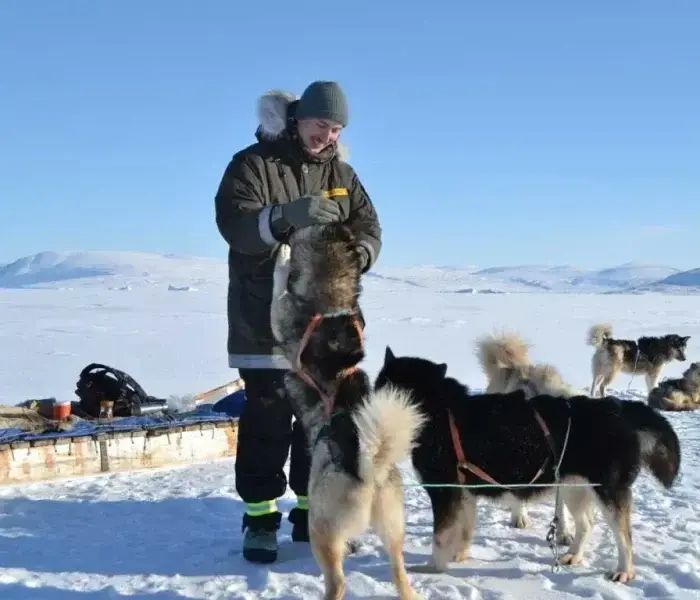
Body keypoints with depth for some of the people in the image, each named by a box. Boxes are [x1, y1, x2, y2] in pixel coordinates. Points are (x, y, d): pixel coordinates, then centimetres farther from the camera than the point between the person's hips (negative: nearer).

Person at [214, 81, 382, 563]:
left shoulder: (341, 173, 11)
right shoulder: (252, 163, -4)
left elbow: (370, 230, 7)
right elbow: (233, 224, -18)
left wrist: (355, 254, -17)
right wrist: (289, 215, -36)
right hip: (267, 321, -5)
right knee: (268, 421, -3)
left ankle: (313, 513, 21)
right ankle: (261, 519, 7)